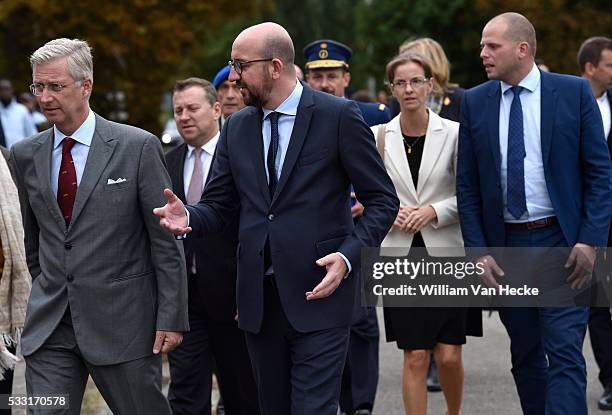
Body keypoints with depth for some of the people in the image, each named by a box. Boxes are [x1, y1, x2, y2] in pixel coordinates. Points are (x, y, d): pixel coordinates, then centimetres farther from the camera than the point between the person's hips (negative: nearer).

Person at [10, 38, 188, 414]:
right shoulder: (25, 156, 7)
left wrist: (171, 318, -7)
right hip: (49, 327, 3)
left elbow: (166, 241, -5)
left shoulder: (138, 147, -5)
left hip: (123, 323, -3)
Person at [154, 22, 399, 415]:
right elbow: (218, 206, 12)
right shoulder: (237, 128, 11)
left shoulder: (339, 116, -5)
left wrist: (348, 256, -17)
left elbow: (382, 200, -3)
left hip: (318, 294, -5)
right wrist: (187, 217, -11)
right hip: (260, 299, 6)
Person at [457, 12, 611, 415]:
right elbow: (467, 186, 7)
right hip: (505, 245, 3)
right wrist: (478, 251, -2)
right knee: (525, 355, 11)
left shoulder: (574, 93, -3)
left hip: (561, 243, -3)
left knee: (564, 353, -10)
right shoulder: (475, 103, 4)